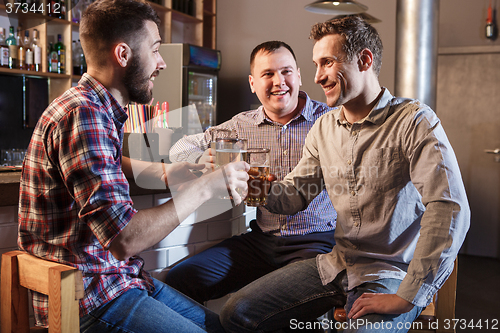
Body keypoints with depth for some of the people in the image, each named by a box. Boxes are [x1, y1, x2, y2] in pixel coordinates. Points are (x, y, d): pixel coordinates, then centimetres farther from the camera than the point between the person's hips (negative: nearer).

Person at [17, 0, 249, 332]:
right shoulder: (83, 115, -22)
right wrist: (204, 187, -18)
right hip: (90, 299, -9)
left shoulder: (100, 109, 9)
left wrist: (163, 172, 17)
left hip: (121, 276, 9)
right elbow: (124, 239, -30)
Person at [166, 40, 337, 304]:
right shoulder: (242, 126, 8)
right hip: (261, 241, 4)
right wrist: (205, 161, -9)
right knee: (179, 279, -11)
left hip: (317, 242, -3)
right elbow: (181, 148, 15)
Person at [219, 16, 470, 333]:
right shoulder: (324, 127, 7)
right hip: (336, 264, 6)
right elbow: (296, 193, 9)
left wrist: (406, 298, -24)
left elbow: (450, 210, -23)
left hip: (391, 273, -6)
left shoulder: (414, 120, -14)